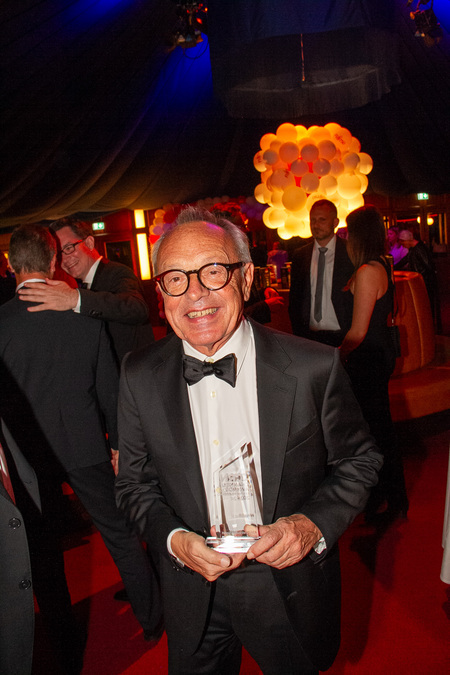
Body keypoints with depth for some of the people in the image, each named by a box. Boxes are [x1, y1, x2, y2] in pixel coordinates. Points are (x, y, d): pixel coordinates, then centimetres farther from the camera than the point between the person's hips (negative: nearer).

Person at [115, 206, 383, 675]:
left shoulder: (314, 367, -18)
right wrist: (173, 538, -19)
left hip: (291, 591, -1)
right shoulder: (140, 377, -11)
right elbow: (135, 484, -1)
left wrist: (315, 523, -22)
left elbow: (359, 461, -6)